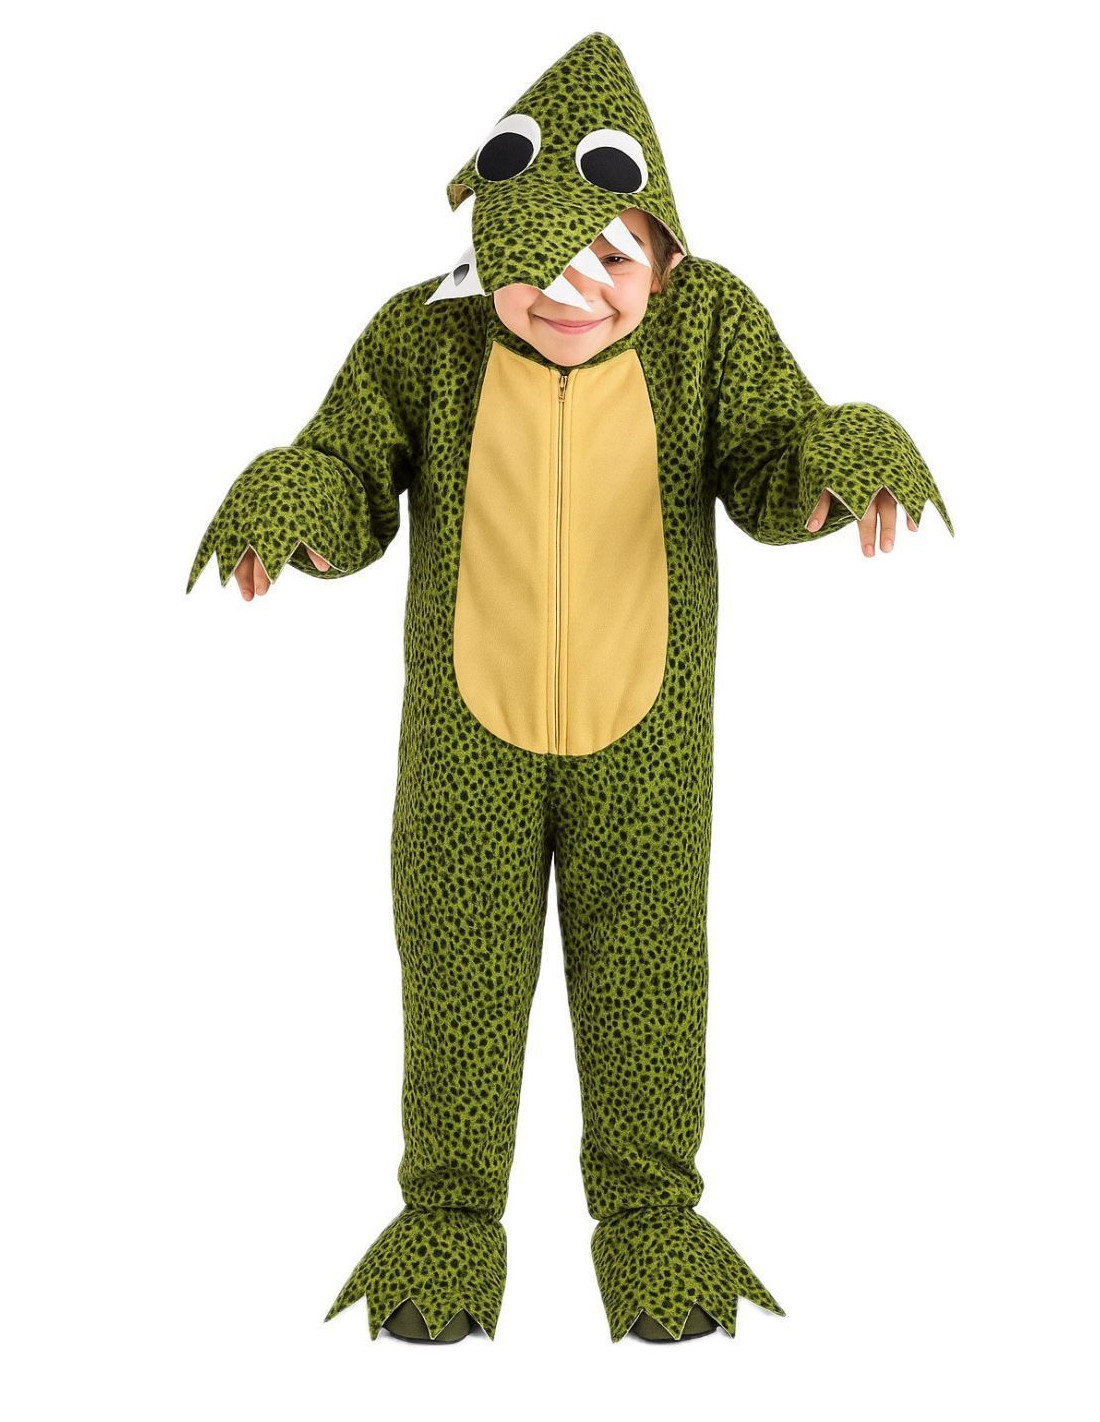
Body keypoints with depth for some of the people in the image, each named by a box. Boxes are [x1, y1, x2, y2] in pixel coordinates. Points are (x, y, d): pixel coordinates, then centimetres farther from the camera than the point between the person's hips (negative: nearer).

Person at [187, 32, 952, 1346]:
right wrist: (283, 505, -35)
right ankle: (448, 1217, 24)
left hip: (646, 721, 0)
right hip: (469, 718, 0)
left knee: (647, 967, 7)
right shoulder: (424, 333, -12)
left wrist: (847, 459, -39)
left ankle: (648, 1215, 25)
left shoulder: (709, 321, -11)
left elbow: (772, 473, -16)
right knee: (460, 965, 7)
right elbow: (348, 488, -12)